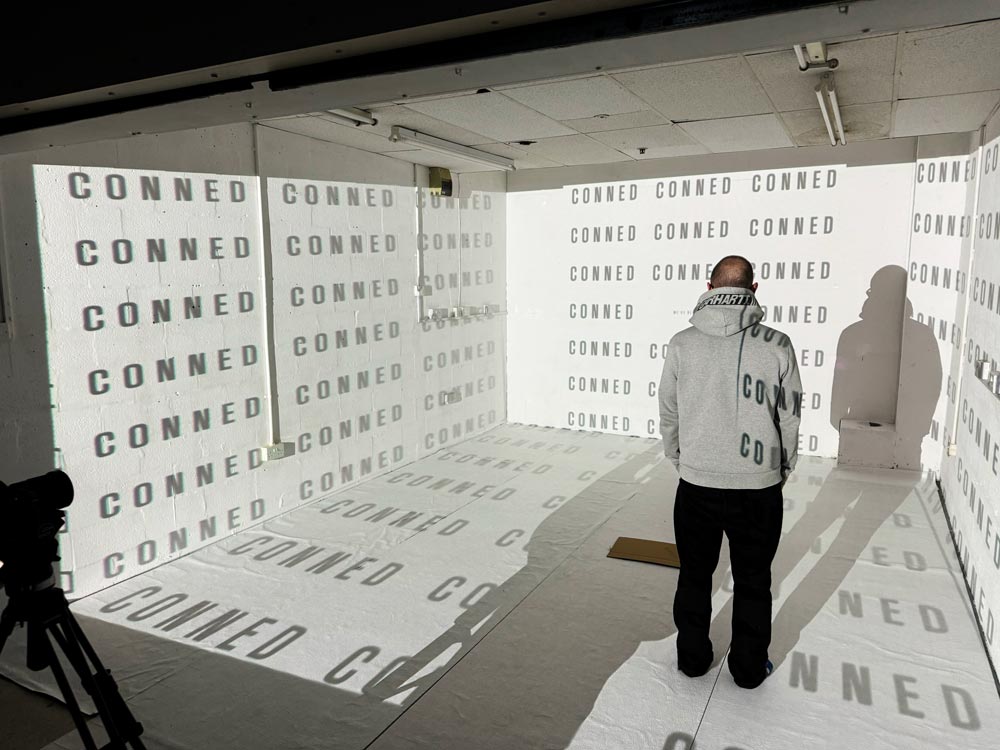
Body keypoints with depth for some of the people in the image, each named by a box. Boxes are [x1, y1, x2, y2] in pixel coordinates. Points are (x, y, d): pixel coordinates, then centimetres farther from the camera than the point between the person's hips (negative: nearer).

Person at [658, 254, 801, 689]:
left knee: (694, 576, 19)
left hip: (696, 484, 1)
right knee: (753, 582, 17)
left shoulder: (682, 344, -8)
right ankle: (749, 668, 32)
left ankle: (693, 658, 34)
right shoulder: (776, 346, -11)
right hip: (758, 486, 0)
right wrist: (783, 469, 14)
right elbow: (790, 417, -3)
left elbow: (668, 413, 1)